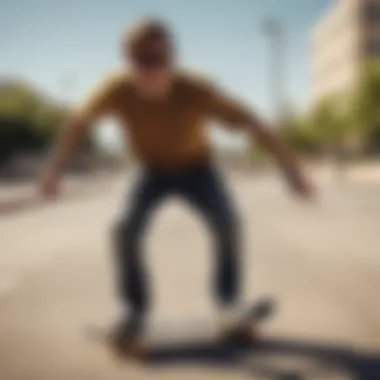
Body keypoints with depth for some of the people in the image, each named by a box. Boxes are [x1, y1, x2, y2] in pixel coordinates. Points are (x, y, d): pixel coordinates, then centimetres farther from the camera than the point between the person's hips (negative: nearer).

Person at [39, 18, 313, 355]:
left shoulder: (197, 90, -35)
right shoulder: (117, 89, -30)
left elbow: (256, 125, -29)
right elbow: (79, 124, -12)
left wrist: (292, 171, -27)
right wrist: (53, 170, -8)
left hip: (197, 167, -1)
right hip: (154, 171, 1)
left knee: (227, 223, -24)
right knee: (126, 230, -21)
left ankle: (230, 301, -1)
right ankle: (136, 309, 0)